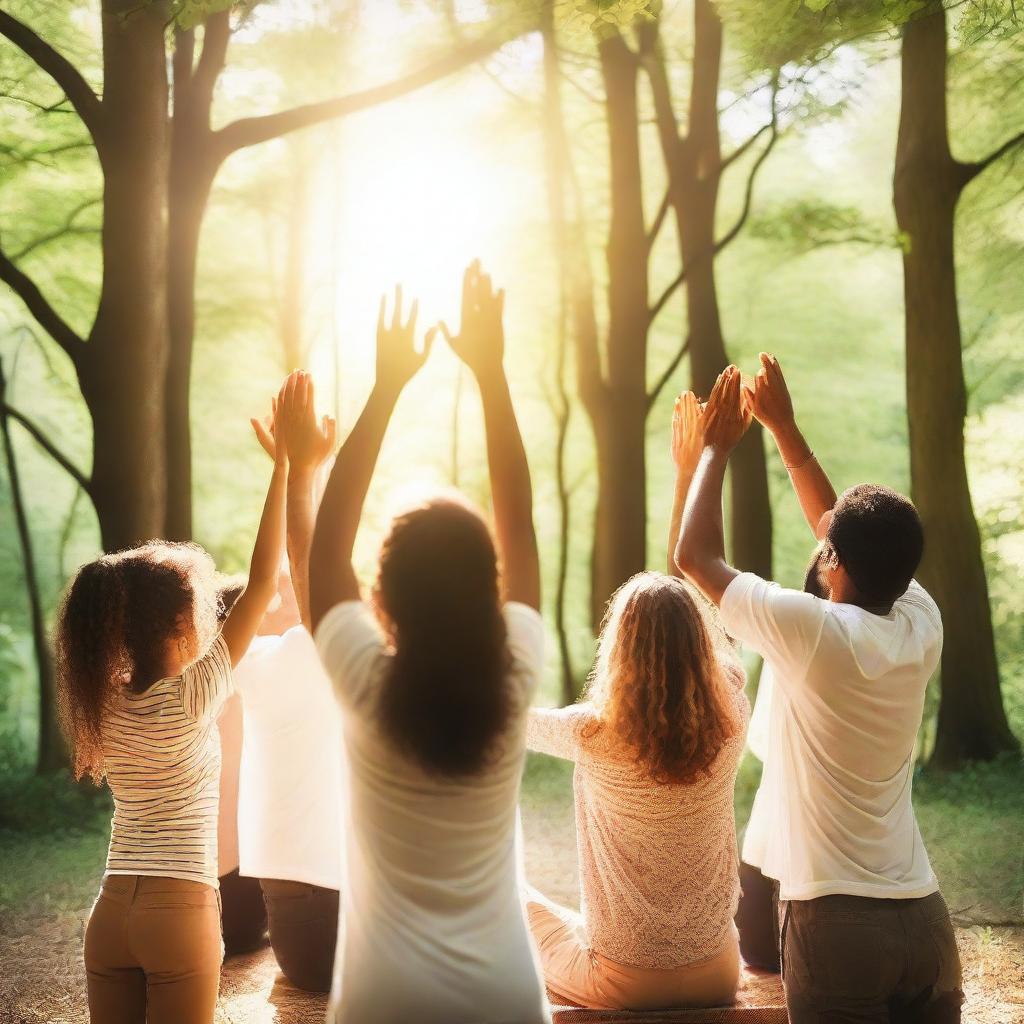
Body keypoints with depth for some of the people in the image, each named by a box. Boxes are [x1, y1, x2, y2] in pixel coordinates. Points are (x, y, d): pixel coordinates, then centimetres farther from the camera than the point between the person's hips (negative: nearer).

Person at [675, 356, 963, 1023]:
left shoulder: (812, 631, -15)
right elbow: (857, 534, 18)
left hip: (836, 922, -5)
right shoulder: (922, 627, 1)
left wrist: (717, 448, 9)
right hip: (925, 919, 6)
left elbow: (696, 555, -2)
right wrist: (785, 428, 20)